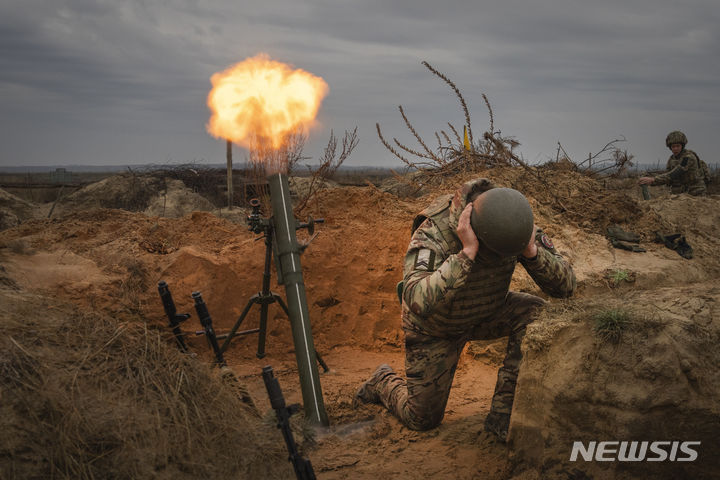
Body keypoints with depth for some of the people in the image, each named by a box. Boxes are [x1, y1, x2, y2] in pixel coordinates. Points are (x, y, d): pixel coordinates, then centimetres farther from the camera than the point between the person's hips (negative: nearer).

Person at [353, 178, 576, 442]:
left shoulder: (515, 226, -24)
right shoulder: (433, 234, -38)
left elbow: (565, 285, -22)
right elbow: (418, 302, -53)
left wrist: (532, 251, -40)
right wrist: (467, 253, -55)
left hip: (487, 312, 4)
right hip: (435, 326, -4)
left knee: (535, 314, -26)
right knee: (422, 419, 5)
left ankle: (503, 411, -16)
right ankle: (384, 382, 38)